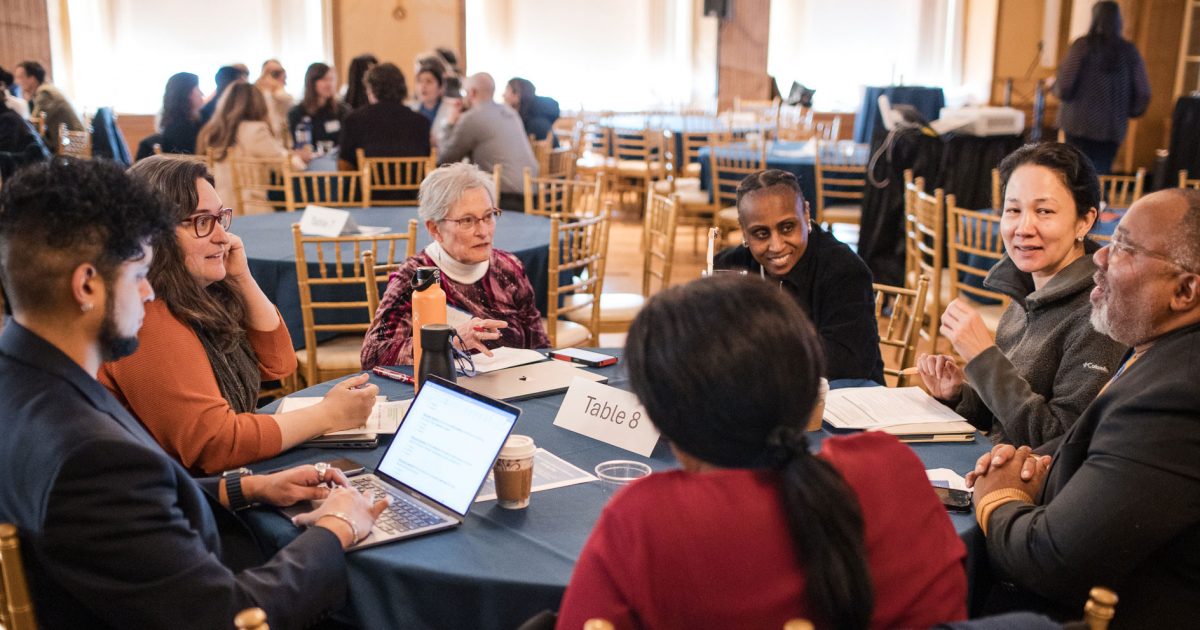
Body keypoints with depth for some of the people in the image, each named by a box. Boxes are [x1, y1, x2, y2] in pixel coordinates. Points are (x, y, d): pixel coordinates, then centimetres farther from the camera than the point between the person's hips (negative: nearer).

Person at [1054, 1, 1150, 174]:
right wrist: (1128, 113, 19)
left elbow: (1064, 88, -11)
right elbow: (1143, 94, 1)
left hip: (1080, 123, -3)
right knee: (1101, 173, 11)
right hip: (1113, 127, 3)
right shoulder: (1129, 51, 1)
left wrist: (1054, 83, 11)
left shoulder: (1082, 46, -7)